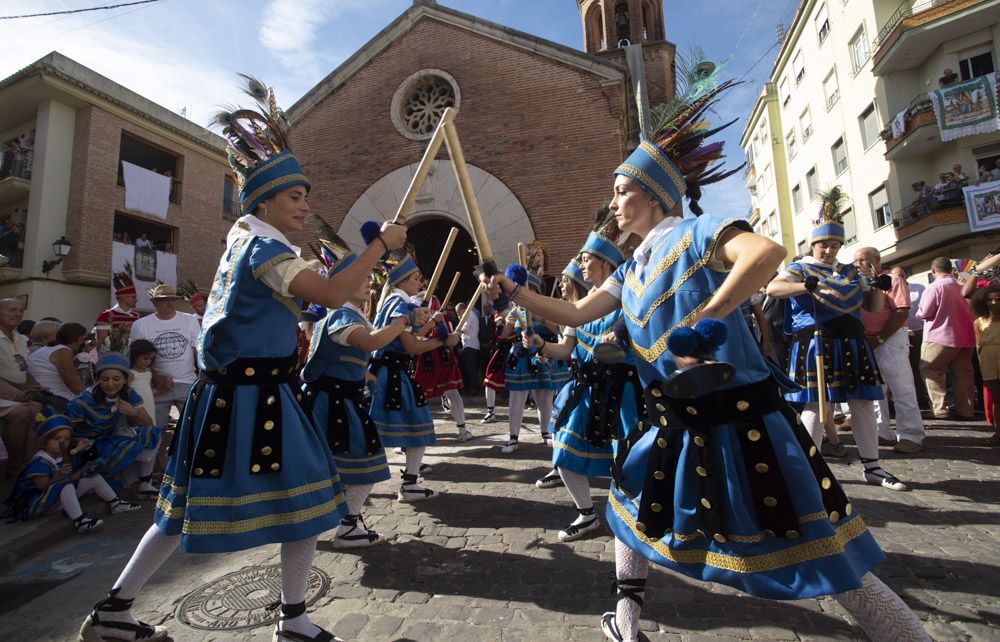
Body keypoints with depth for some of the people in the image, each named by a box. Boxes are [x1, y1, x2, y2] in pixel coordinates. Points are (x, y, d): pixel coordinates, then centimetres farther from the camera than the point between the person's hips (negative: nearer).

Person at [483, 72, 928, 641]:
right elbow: (576, 314, 10)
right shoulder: (630, 272, 11)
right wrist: (517, 293, 3)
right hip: (679, 423, 8)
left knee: (825, 558, 2)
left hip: (741, 417, -8)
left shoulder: (695, 232, -11)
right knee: (633, 503, 19)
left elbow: (768, 252, -29)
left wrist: (700, 321, -28)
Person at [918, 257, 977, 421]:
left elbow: (924, 313, -12)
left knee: (931, 372, 1)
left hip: (941, 337, -7)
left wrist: (919, 311, 9)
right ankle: (965, 411, 13)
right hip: (965, 338, 7)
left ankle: (940, 409, -3)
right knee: (962, 375, 10)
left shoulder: (934, 287, -13)